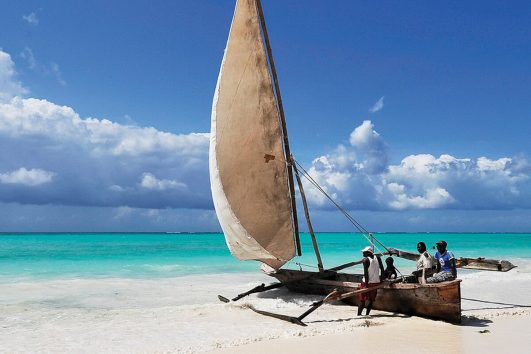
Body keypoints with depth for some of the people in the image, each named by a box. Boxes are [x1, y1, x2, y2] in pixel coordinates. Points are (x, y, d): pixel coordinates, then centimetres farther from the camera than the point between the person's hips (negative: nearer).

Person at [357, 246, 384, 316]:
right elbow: (382, 269, 3)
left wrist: (366, 285, -17)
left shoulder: (365, 260, -13)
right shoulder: (378, 258, 1)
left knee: (362, 300, 5)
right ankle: (367, 314, 15)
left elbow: (366, 273, -18)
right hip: (376, 282, 4)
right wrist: (381, 279, 13)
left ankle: (359, 314, 3)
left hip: (367, 282, -4)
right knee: (371, 300, 15)